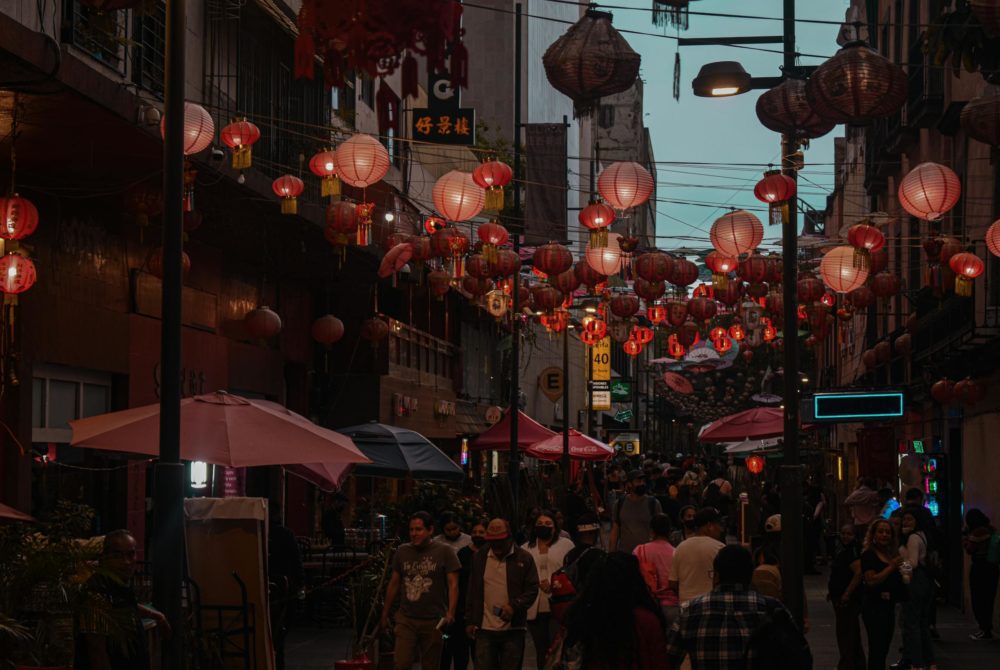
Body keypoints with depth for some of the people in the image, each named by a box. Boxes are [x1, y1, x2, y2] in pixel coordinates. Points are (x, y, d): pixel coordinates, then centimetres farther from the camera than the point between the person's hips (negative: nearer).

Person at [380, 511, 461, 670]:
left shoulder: (444, 551, -1)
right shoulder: (402, 551, 8)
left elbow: (453, 584, -5)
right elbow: (394, 584, 15)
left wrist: (450, 613, -18)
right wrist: (385, 615, 16)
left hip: (433, 621, -2)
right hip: (406, 620, 2)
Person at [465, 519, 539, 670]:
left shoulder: (524, 558, 0)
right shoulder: (479, 558, 8)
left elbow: (532, 589, -2)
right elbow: (472, 592, 14)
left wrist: (514, 606, -17)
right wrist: (470, 621, 11)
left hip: (513, 629, -2)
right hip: (485, 629, 2)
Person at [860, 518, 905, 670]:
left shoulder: (892, 554, 15)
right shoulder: (868, 555, -7)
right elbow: (871, 581, -19)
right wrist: (891, 567, -22)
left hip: (889, 606, 8)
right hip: (874, 606, -8)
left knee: (883, 650, 12)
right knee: (876, 649, -12)